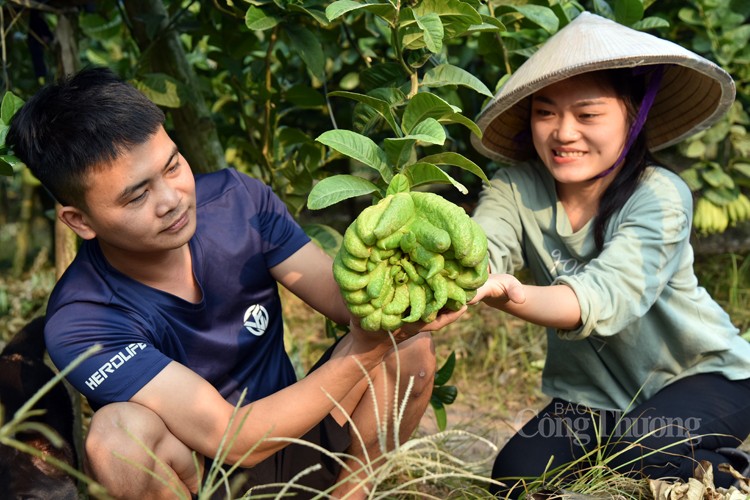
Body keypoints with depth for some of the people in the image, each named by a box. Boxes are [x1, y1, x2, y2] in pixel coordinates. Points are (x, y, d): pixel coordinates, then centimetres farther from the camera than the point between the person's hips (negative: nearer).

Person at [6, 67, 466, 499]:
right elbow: (231, 438, -31)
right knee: (121, 431, -35)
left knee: (411, 346, -17)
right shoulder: (80, 324, -26)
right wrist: (364, 350, -41)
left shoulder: (237, 199, -12)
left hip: (297, 447, 4)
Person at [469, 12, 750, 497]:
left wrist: (514, 297, -63)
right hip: (595, 395, 4)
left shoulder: (661, 197, -26)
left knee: (637, 452, -30)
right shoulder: (517, 187, -14)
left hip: (703, 377, -3)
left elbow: (605, 296, -42)